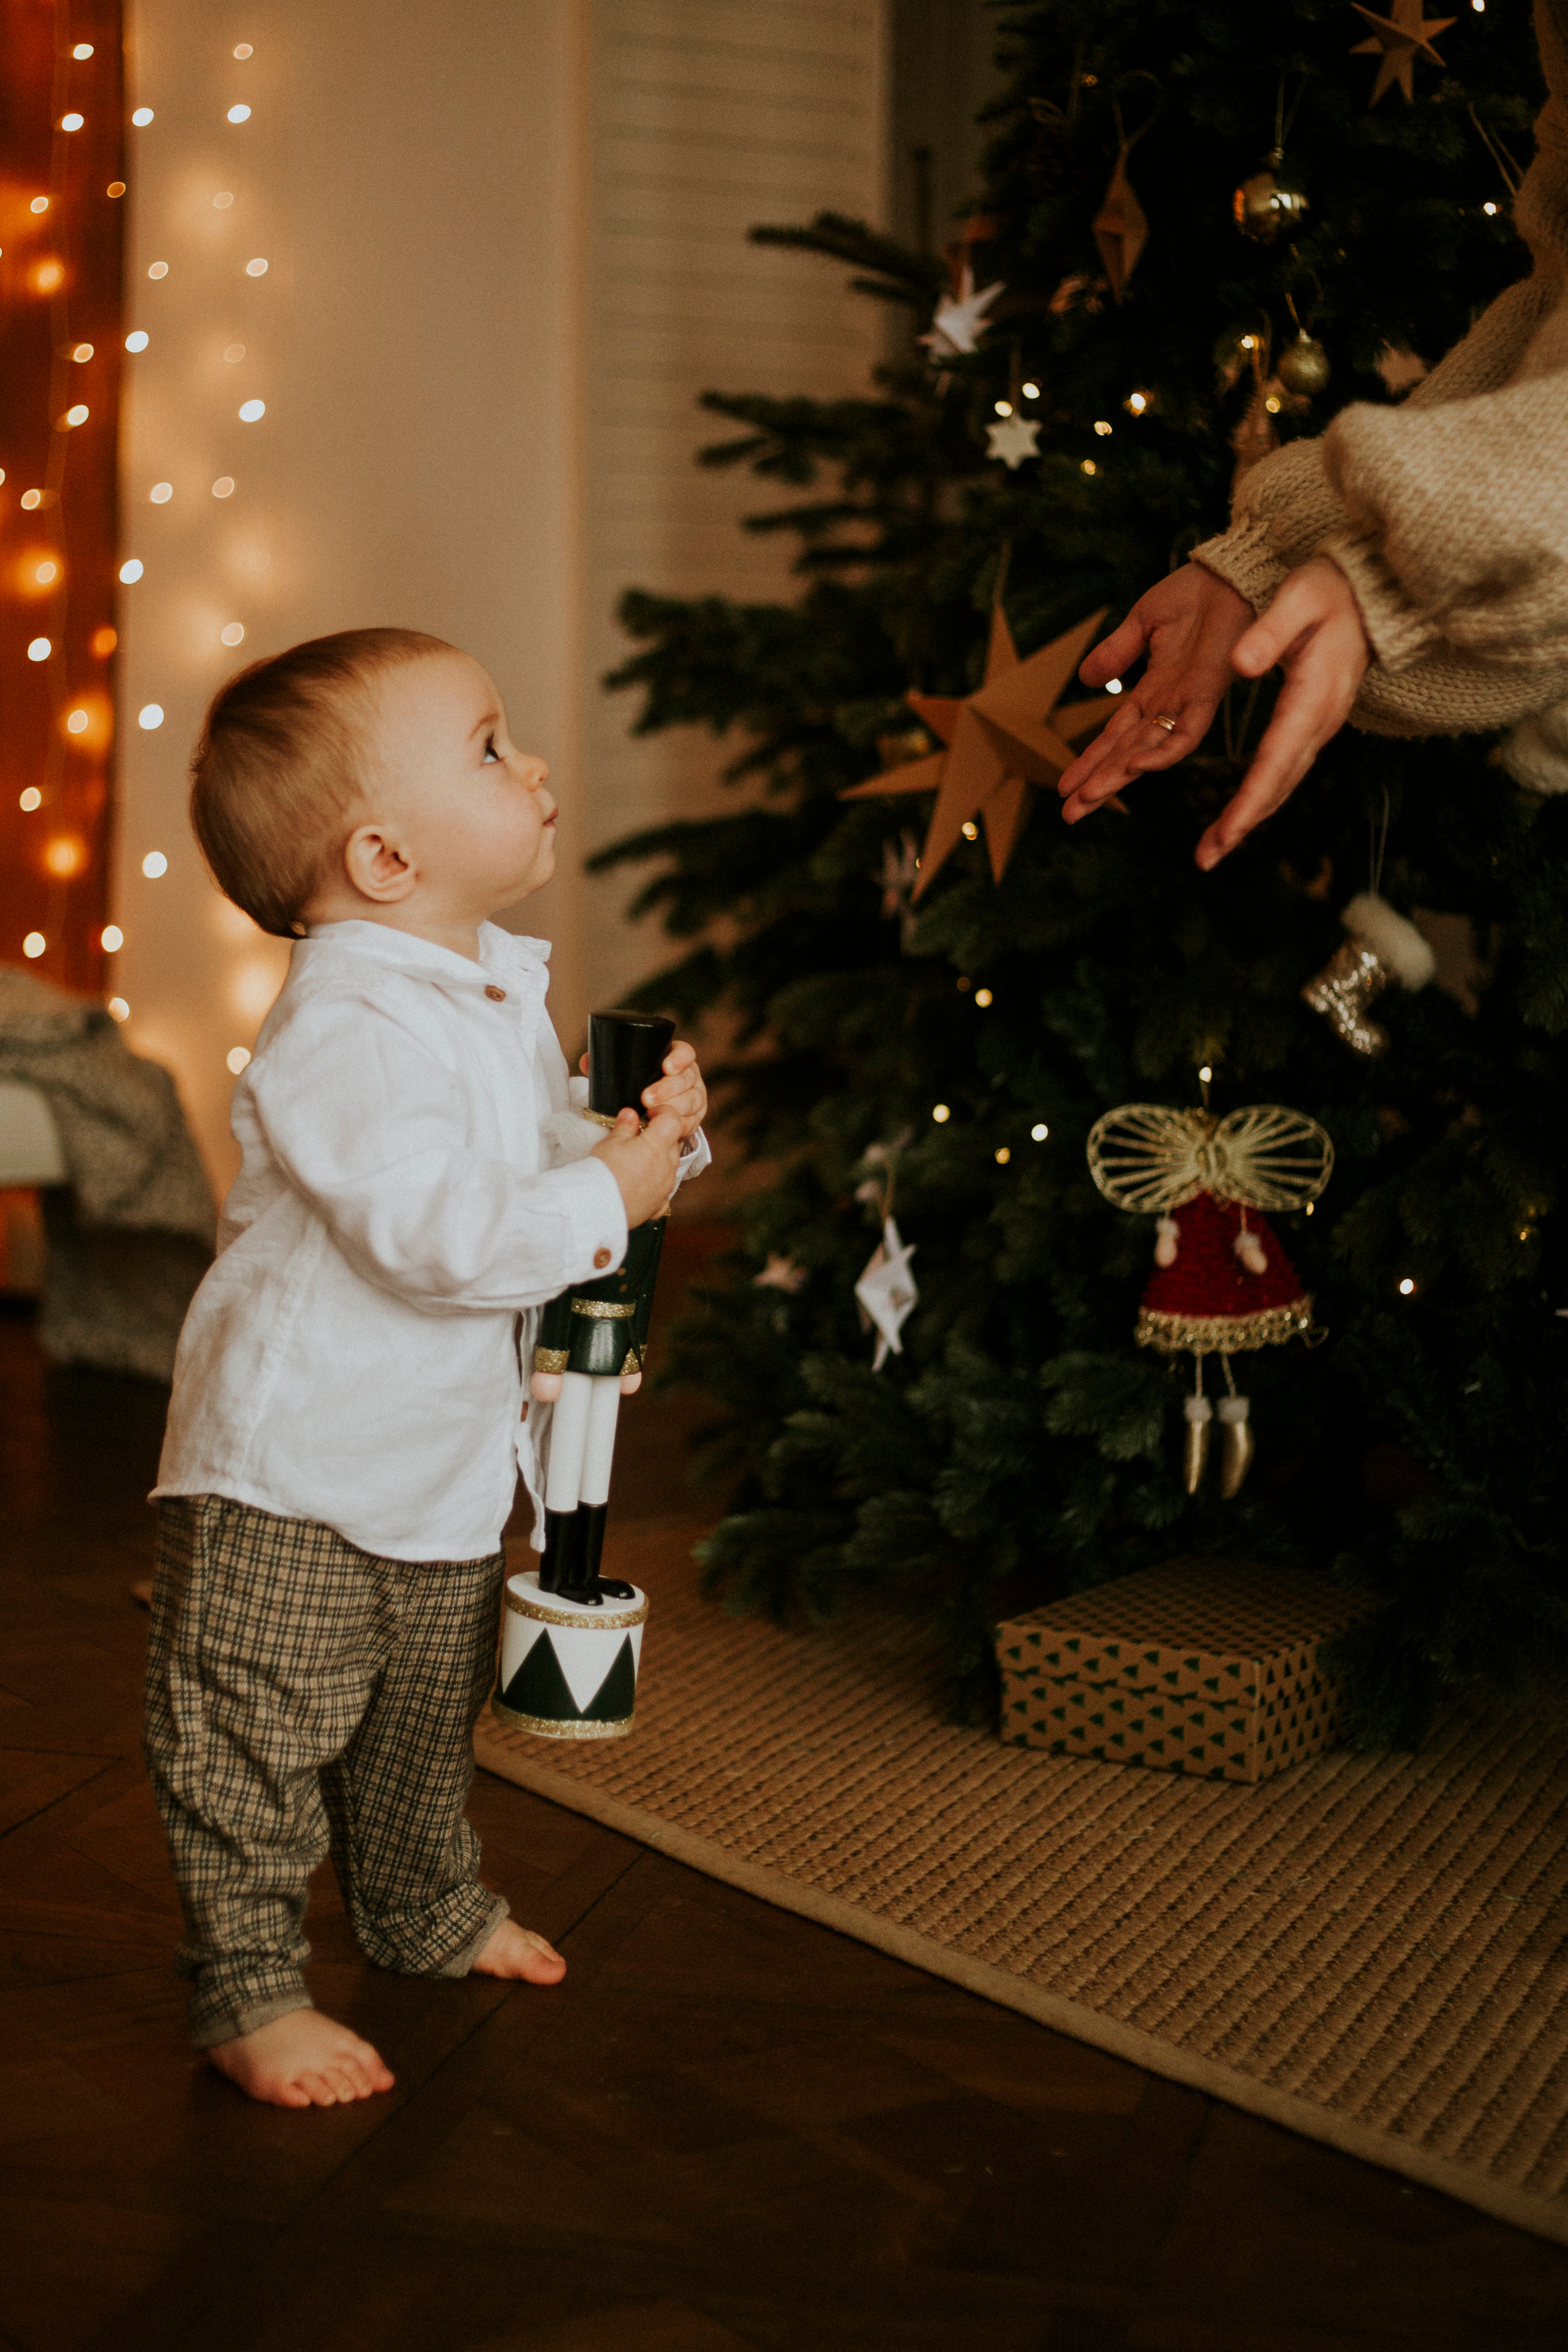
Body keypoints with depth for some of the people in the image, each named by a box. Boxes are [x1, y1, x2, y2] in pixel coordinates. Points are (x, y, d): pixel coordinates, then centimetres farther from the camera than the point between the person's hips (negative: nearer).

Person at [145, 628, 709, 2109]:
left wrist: (655, 1129, -4)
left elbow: (553, 1151, 16)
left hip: (450, 1461, 9)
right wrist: (608, 1196, -24)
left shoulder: (502, 991, 6)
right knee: (259, 1741, 1)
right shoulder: (344, 1030, -26)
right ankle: (246, 1987, 15)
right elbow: (433, 1233, -34)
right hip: (289, 1475, -9)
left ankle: (424, 1910, 44)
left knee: (427, 1722, 25)